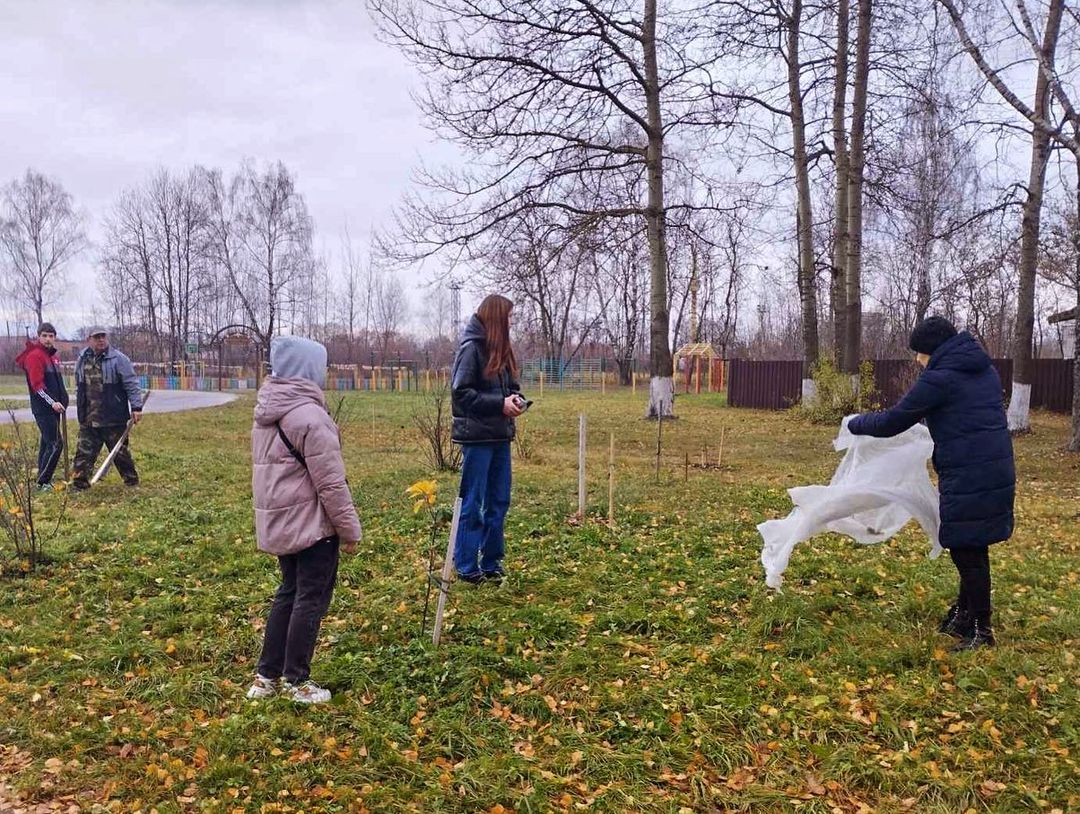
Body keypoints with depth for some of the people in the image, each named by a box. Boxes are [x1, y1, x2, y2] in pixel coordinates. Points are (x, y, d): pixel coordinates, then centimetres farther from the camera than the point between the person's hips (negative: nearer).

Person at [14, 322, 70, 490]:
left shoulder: (53, 355, 16)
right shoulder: (35, 356, -12)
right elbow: (37, 384, -19)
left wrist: (63, 401, 18)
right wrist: (52, 402, -24)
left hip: (54, 407, 9)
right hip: (43, 408, -9)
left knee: (47, 443, 13)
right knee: (55, 444, -12)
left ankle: (43, 480, 20)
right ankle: (43, 482, -5)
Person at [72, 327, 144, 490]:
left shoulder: (118, 359, -8)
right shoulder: (82, 360, 9)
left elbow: (131, 384, -11)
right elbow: (79, 387, 20)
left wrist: (136, 407, -16)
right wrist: (80, 408, 20)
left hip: (114, 418, -4)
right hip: (88, 419, 4)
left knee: (120, 451, 6)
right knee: (84, 451, 4)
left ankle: (131, 480, 20)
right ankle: (79, 481, 10)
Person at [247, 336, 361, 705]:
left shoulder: (266, 412, 8)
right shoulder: (309, 415, -20)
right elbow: (331, 482, -19)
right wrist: (350, 529, -10)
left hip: (279, 521, 9)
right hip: (312, 524, -9)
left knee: (289, 592, 19)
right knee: (311, 599, 4)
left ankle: (267, 675, 25)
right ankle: (295, 681, 13)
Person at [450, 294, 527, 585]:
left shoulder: (498, 349, 13)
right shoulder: (471, 347, -11)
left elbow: (510, 384, 20)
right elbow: (461, 392, -15)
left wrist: (515, 397, -2)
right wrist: (500, 404, -18)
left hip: (500, 436, 8)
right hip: (477, 436, -8)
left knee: (499, 501, 11)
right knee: (473, 504, -1)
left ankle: (491, 564, 21)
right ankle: (467, 567, 9)